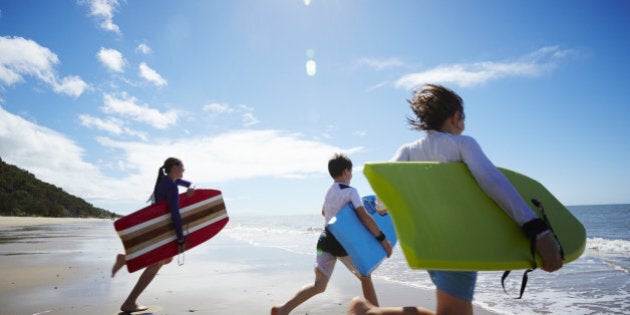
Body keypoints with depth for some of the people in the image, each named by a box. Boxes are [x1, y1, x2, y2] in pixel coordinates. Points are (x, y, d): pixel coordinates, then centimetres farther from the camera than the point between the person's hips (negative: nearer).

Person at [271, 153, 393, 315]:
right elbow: (364, 217, -19)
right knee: (365, 277, 16)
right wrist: (383, 239, -17)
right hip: (343, 243, -6)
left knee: (319, 285, 1)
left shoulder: (330, 191, 14)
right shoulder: (350, 191, -9)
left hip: (326, 240, 6)